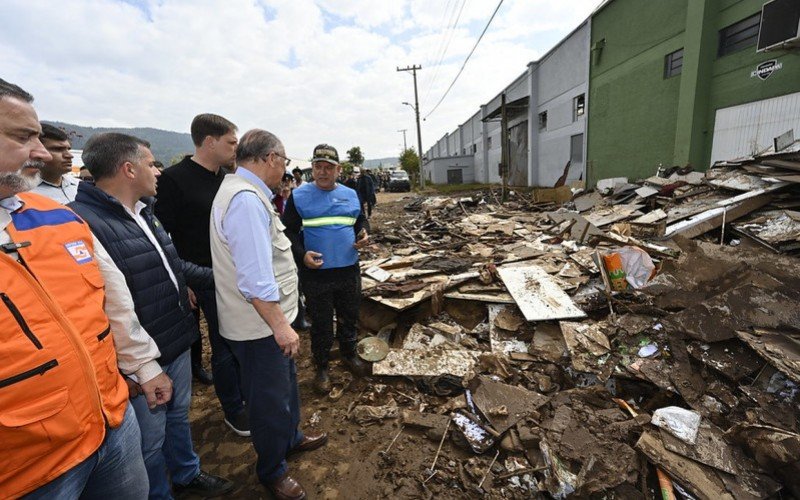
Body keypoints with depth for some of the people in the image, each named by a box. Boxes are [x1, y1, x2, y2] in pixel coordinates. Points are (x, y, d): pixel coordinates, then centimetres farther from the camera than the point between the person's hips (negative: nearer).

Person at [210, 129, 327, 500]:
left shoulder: (246, 192, 8)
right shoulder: (246, 199, -25)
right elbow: (255, 278, -29)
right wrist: (280, 326, -24)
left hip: (271, 319, 10)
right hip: (259, 326, -10)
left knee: (286, 383, 28)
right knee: (271, 399, 12)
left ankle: (291, 437, 52)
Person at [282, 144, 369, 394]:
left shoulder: (351, 194, 6)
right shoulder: (298, 196, -4)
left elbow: (361, 221, 17)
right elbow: (288, 231, -4)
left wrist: (364, 235, -6)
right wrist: (301, 254, -21)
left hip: (349, 270, 4)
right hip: (315, 273, -3)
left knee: (349, 316, 19)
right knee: (321, 322, 11)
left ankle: (349, 353, 45)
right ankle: (322, 367, 31)